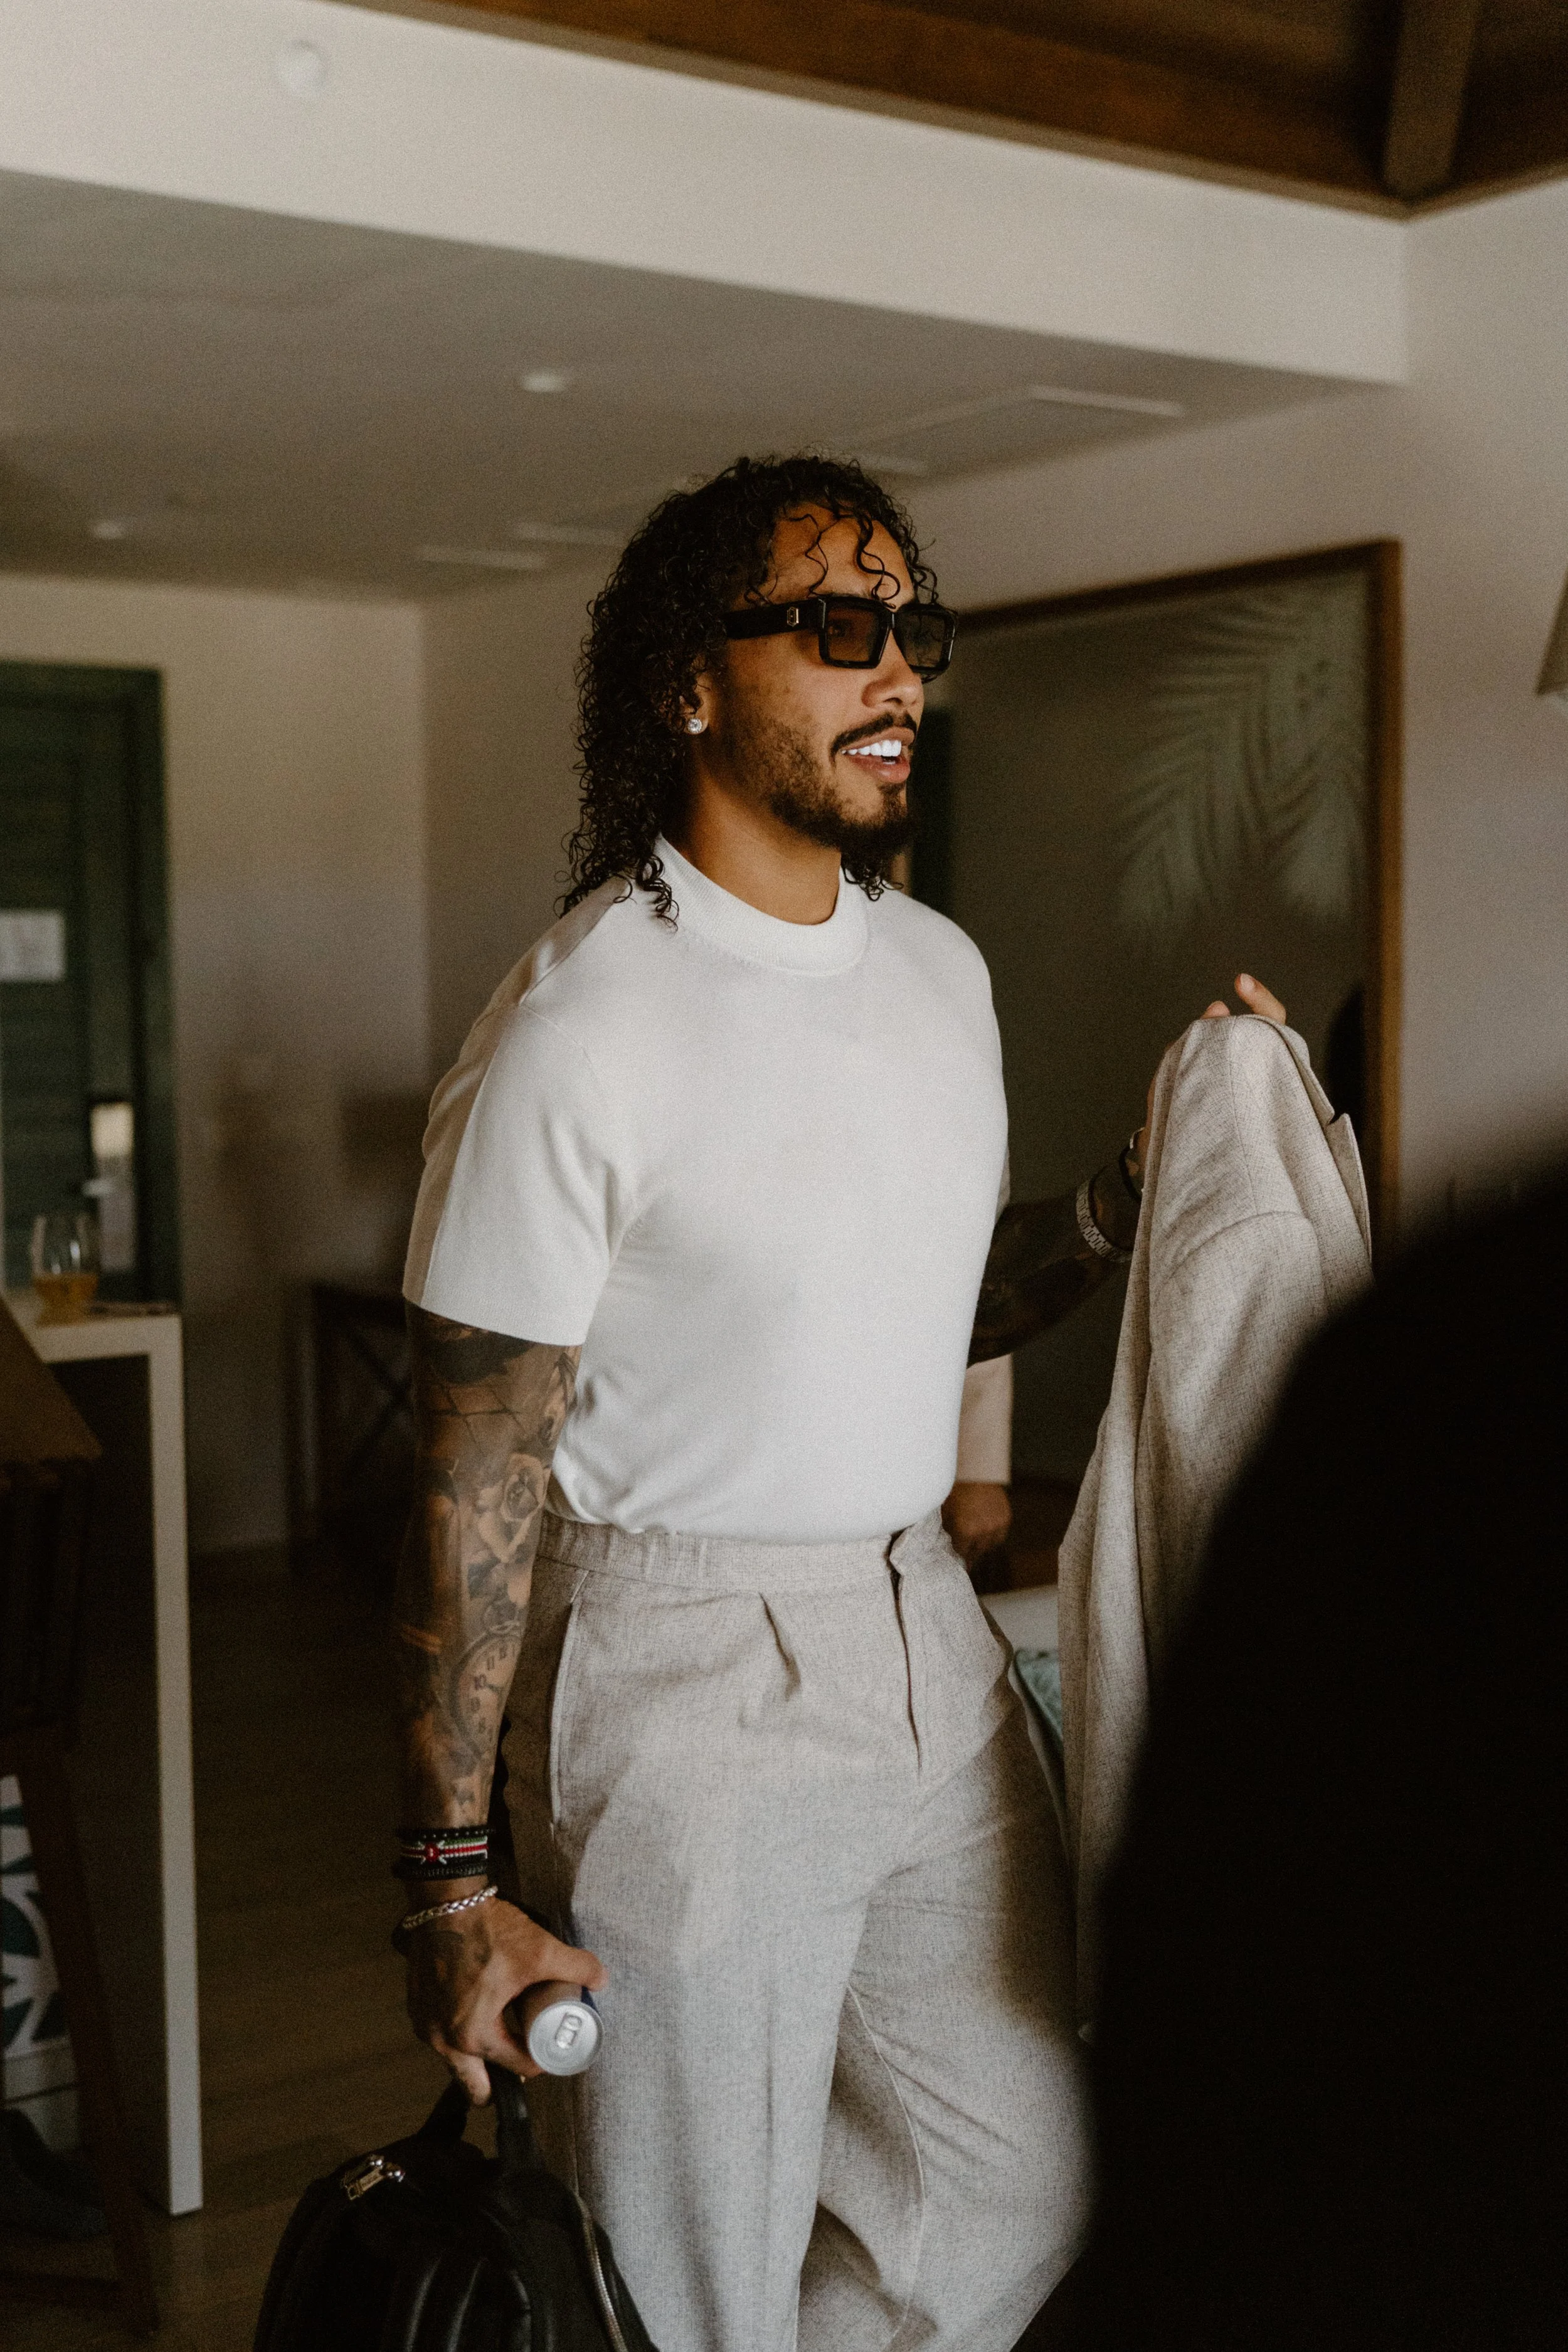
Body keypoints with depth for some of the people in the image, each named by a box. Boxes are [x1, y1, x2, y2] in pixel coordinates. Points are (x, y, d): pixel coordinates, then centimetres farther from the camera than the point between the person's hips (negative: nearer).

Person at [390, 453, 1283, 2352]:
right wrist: (449, 1884, -14)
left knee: (1023, 2188, 16)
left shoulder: (944, 971, 5)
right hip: (684, 1681, -7)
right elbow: (474, 1493, -15)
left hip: (926, 1632, 7)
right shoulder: (577, 1037, -18)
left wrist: (1121, 1210, -1)